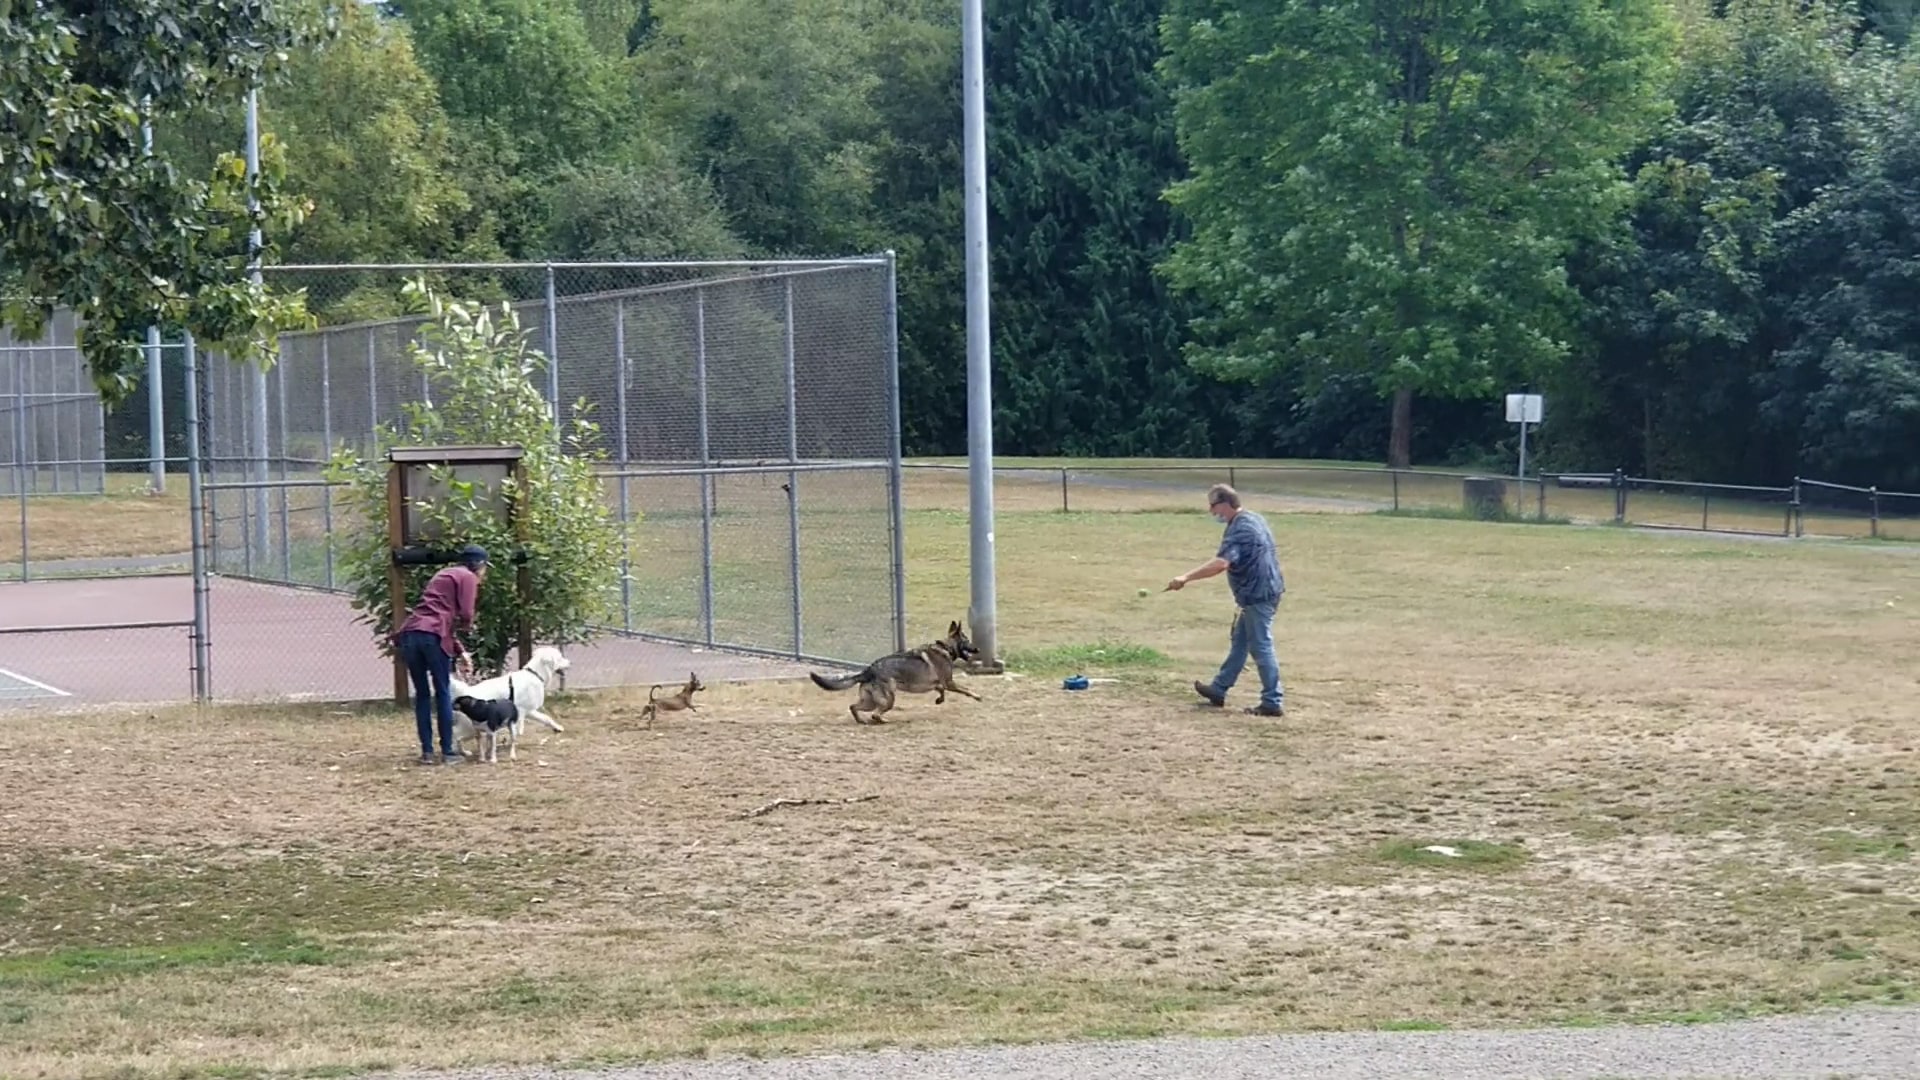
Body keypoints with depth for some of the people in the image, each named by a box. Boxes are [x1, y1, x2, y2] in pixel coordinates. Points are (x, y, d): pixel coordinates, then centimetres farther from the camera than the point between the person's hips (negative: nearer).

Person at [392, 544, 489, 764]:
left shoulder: (444, 575, 31)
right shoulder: (467, 577, 6)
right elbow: (465, 616, -4)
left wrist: (461, 652, 27)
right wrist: (467, 625, 20)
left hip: (408, 634, 7)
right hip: (432, 636, -7)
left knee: (422, 694, 14)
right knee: (442, 693, 5)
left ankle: (427, 751, 11)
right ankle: (447, 751, 7)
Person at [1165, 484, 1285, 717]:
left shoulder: (1240, 530, -21)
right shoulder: (1253, 519, 12)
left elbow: (1220, 563, -34)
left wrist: (1186, 577, -36)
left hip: (1257, 595, -11)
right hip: (1261, 591, 11)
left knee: (1261, 647, -6)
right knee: (1239, 642, 18)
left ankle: (1273, 702, -4)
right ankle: (1218, 690, 29)